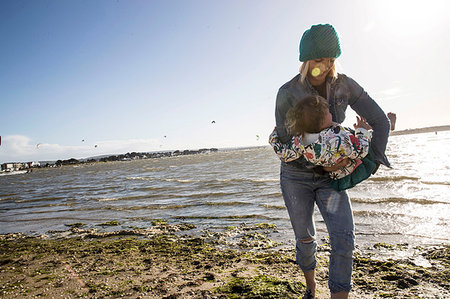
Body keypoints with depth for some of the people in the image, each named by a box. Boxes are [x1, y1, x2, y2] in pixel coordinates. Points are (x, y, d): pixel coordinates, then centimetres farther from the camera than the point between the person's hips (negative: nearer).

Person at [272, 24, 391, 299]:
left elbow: (380, 121, -1)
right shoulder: (287, 93, -16)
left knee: (344, 236, -15)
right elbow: (285, 144, -14)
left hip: (330, 176, 2)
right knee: (305, 238, 11)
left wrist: (373, 160, -8)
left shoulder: (345, 85, -8)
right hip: (296, 175, -1)